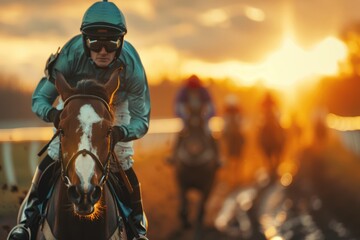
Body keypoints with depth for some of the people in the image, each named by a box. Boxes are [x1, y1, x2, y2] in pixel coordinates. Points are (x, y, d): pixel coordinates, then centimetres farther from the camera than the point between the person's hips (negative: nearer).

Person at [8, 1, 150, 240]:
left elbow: (141, 120, -31)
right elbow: (40, 99, -29)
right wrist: (52, 113, -53)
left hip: (115, 106, 0)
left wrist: (122, 133, -54)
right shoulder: (71, 55, -39)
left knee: (124, 166, -4)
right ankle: (28, 216, 5)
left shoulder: (131, 65, -38)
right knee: (52, 158, -9)